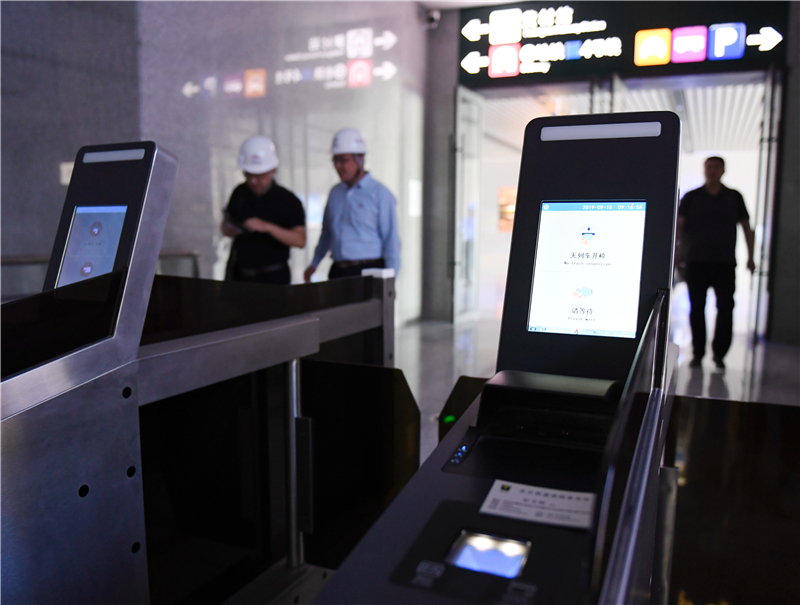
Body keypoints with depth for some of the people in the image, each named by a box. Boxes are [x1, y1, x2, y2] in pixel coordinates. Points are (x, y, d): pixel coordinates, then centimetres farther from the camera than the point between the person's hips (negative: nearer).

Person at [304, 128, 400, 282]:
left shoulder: (380, 194, -3)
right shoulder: (335, 193, 15)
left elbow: (391, 241, -5)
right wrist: (314, 264, 23)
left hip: (368, 272, -5)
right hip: (337, 272, 5)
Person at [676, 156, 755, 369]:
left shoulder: (734, 197, 11)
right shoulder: (691, 197, 7)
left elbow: (746, 226, 13)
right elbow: (679, 225, -2)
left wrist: (750, 256, 6)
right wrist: (677, 251, -17)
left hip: (725, 263, 1)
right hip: (696, 262, 0)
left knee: (725, 308, -3)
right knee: (697, 308, 3)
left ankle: (719, 352, 8)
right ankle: (698, 352, 13)